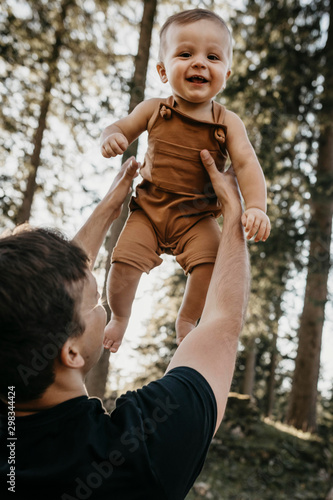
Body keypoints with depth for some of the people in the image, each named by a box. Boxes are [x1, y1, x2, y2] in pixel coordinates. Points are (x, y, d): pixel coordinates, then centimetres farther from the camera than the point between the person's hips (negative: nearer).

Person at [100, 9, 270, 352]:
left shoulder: (228, 123, -6)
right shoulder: (154, 110, -3)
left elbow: (246, 163, -13)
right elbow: (121, 128, 8)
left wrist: (255, 206, -30)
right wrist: (111, 137, -18)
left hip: (197, 217, 0)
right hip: (148, 210, 1)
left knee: (208, 262, -22)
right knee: (124, 261, -14)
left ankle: (186, 321, 9)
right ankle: (119, 317, 20)